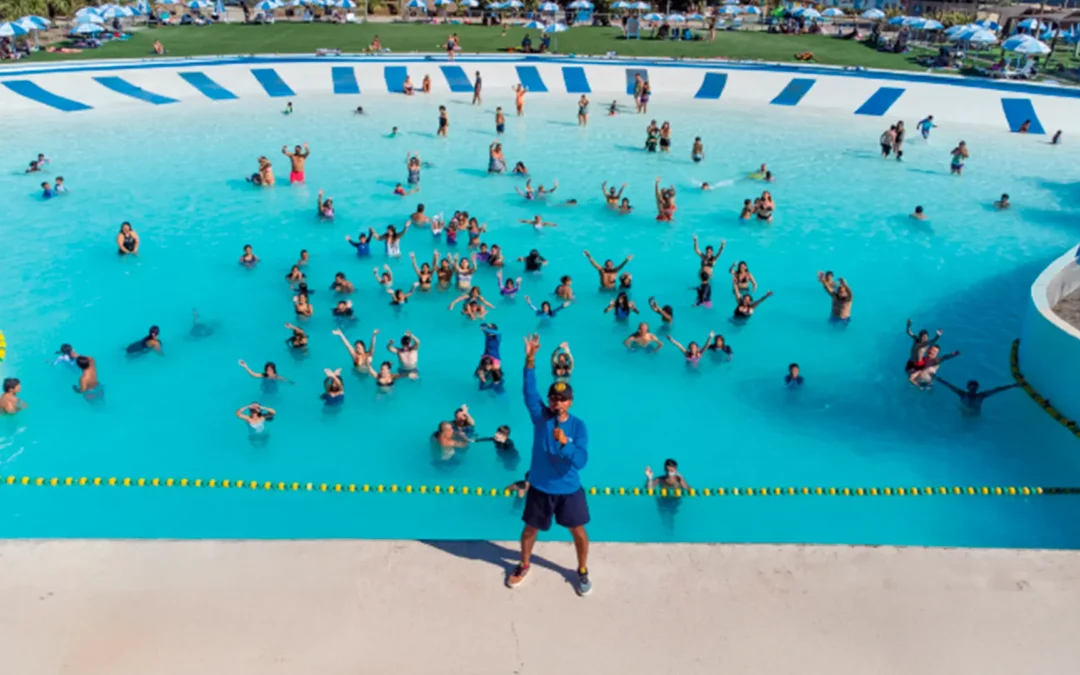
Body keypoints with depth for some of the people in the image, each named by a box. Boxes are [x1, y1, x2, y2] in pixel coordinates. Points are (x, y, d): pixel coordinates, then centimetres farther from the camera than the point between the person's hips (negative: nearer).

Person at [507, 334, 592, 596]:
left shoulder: (578, 426, -14)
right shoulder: (540, 416, -11)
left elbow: (581, 461, -21)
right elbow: (529, 390, -25)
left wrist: (565, 443, -38)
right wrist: (530, 360, -39)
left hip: (569, 489, -1)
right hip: (540, 487, 1)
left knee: (578, 531, 13)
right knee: (530, 528, 17)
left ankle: (583, 571, 37)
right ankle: (524, 565, 43)